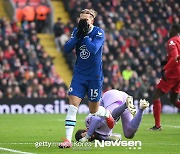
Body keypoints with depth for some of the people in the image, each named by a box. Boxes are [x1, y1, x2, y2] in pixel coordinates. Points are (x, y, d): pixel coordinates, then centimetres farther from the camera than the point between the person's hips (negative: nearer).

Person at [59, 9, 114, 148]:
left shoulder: (99, 32, -11)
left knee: (94, 111, 9)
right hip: (79, 74, 3)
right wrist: (78, 35, -18)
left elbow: (93, 49, -26)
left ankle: (108, 115, 44)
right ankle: (68, 140, -13)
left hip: (95, 76, -3)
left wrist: (84, 35, -22)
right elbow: (67, 49, -7)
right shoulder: (77, 31, 2)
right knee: (72, 106, -11)